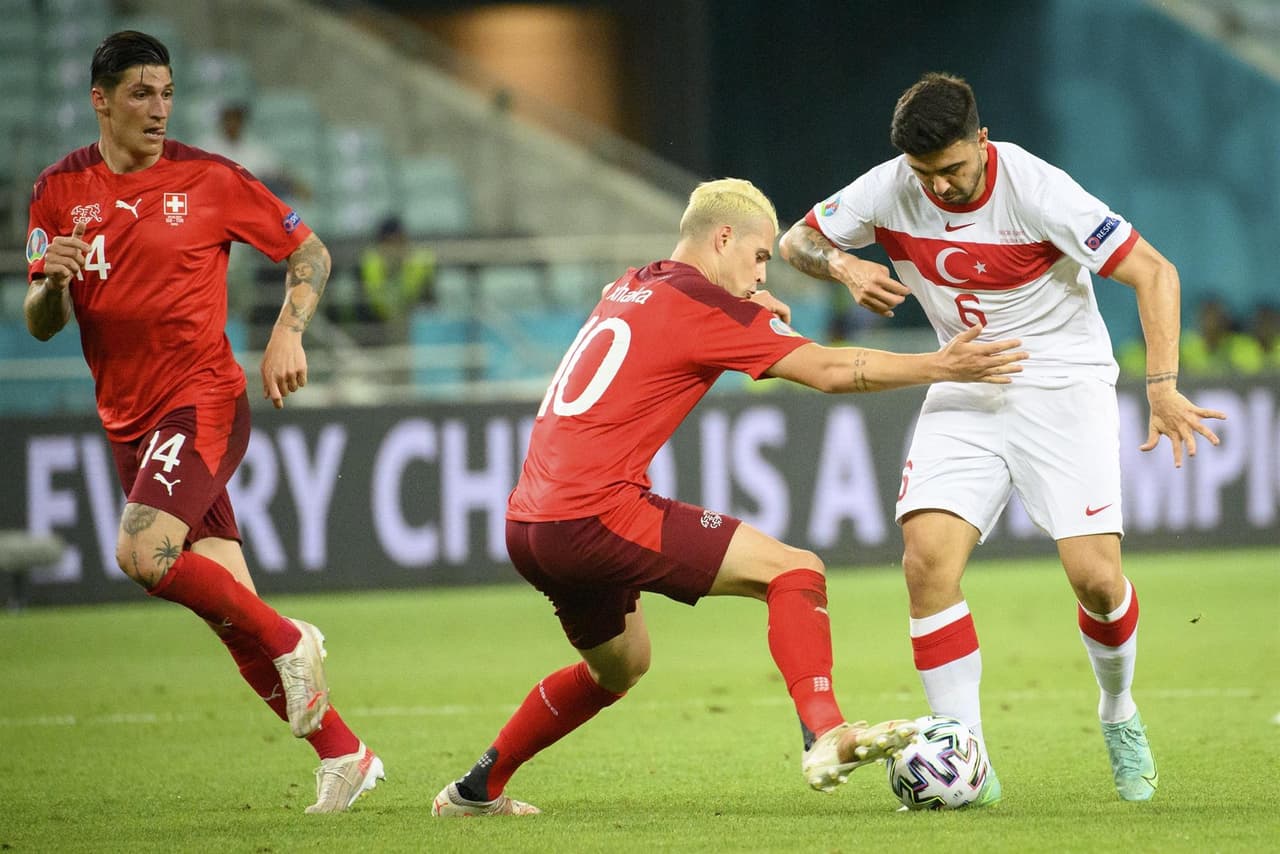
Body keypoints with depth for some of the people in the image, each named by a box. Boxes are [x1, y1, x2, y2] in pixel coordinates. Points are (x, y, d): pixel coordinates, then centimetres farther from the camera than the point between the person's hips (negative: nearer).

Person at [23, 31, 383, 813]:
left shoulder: (208, 180, -5)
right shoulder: (60, 191, 4)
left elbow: (310, 251, 4)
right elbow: (42, 326, 6)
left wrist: (288, 334, -11)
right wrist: (52, 282, -17)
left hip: (204, 400, -4)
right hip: (129, 420, 4)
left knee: (143, 553, -27)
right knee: (230, 609, 2)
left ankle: (289, 640, -7)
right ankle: (342, 754, 11)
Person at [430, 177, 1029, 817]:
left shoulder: (631, 289, 20)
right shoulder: (700, 305, -5)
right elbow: (829, 370, -7)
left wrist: (749, 306, 26)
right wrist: (940, 366, -1)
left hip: (528, 524, 9)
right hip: (595, 513, -9)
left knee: (619, 666, 31)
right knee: (795, 571, -10)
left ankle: (477, 789, 36)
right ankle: (823, 735, -29)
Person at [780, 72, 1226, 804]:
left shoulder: (1035, 189, -21)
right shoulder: (890, 189, -8)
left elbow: (1154, 272, -19)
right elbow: (797, 240, 8)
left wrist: (1163, 386, -30)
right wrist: (845, 266, -15)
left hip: (1063, 382, -3)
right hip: (965, 392, 3)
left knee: (1095, 575, -15)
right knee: (928, 557, -18)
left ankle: (1119, 715, 17)